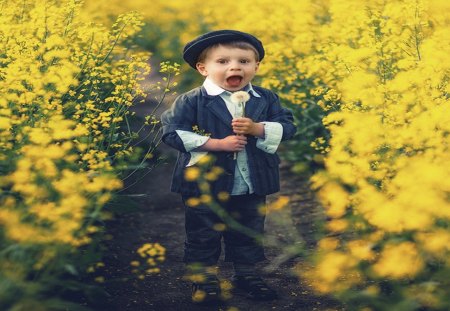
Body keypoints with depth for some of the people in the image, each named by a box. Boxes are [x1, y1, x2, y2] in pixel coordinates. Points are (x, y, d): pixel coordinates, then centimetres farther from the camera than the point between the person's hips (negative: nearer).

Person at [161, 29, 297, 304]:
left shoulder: (266, 99, -1)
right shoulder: (192, 101, -11)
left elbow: (287, 127, -2)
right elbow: (174, 133, -16)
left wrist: (258, 129, -22)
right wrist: (216, 144, -22)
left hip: (252, 185, 3)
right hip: (205, 183, -3)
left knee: (249, 232, 18)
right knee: (203, 235, 9)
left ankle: (247, 273, 36)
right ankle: (205, 279, 24)